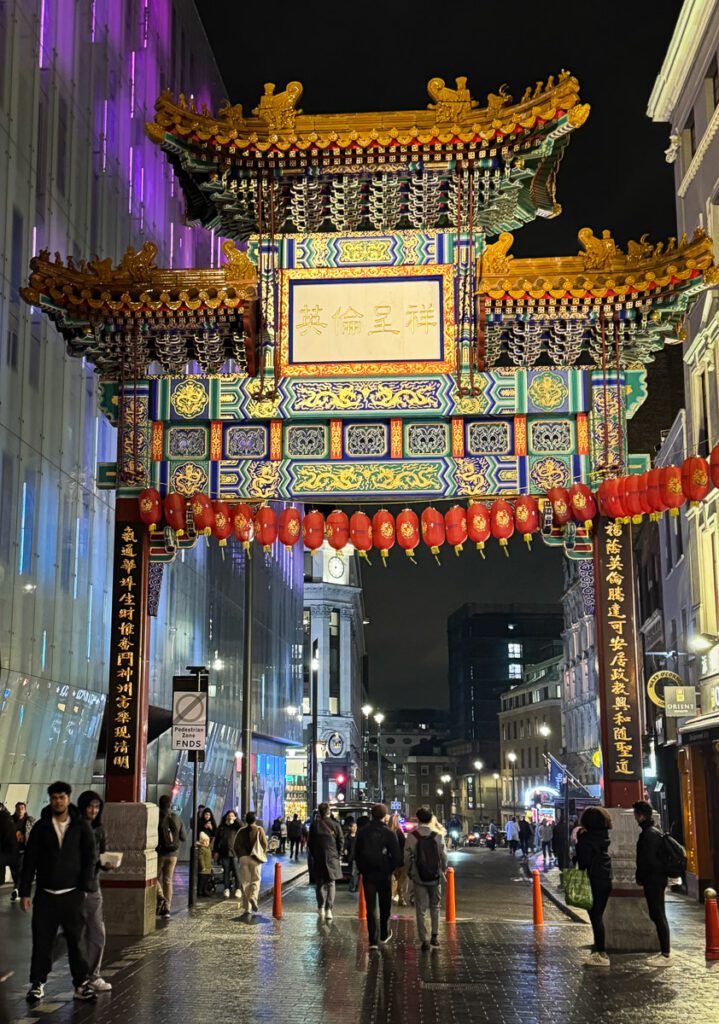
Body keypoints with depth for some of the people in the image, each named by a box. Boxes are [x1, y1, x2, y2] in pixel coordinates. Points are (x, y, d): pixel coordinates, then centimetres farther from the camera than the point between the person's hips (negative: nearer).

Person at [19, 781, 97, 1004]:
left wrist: (85, 887, -7)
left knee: (75, 940, 3)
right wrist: (25, 892, -2)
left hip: (72, 894, -1)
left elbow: (90, 858, 1)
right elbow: (29, 860, 3)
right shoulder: (41, 827, 3)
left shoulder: (81, 826, 1)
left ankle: (82, 983, 10)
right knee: (41, 941, 2)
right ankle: (37, 984, 12)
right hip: (45, 894, 1)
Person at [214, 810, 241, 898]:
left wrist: (236, 820, -16)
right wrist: (216, 851, 5)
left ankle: (238, 889, 0)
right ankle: (226, 889, 11)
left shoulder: (236, 826, 4)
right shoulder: (222, 827, 10)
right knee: (226, 871, 5)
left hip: (235, 852, -2)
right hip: (224, 853, 2)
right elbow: (217, 839, 12)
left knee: (236, 871, -4)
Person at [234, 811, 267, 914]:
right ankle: (253, 897, -21)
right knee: (255, 880, 7)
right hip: (255, 858, -1)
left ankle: (246, 908, 4)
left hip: (243, 858, 1)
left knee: (244, 882, 5)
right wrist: (262, 854, 13)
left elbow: (236, 846, 4)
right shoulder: (259, 830, 0)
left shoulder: (241, 831, 4)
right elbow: (264, 844, -3)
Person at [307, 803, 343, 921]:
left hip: (318, 858, 0)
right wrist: (338, 856, 10)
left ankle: (321, 908, 7)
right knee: (330, 884, 6)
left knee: (319, 884, 11)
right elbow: (340, 842, 0)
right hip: (332, 858, 0)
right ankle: (328, 910, -1)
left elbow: (310, 843, 2)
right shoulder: (335, 825, -3)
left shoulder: (314, 824, -3)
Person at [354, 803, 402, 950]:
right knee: (385, 906, 17)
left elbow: (356, 854, 4)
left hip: (367, 874, 1)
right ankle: (384, 935, 28)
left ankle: (372, 940, -2)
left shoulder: (362, 832, -1)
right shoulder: (389, 833, -10)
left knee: (371, 907, 3)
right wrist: (391, 870, 3)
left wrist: (362, 870, 10)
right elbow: (397, 856, -11)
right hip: (384, 875, -1)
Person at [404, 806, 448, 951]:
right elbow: (444, 855, -2)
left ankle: (424, 940, 2)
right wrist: (443, 870, 15)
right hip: (435, 876, 1)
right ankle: (435, 935, 11)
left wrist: (409, 873, 10)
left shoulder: (412, 836, -8)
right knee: (435, 906, 17)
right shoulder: (437, 835, -6)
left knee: (421, 909, 4)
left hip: (418, 877, -1)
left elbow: (407, 856, -5)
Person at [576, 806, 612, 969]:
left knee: (595, 917, -3)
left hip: (595, 882, -8)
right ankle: (600, 951, 23)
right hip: (606, 880, 8)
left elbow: (584, 860, -21)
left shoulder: (588, 839, -17)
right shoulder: (603, 836, 8)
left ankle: (601, 954, -2)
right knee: (598, 917, 17)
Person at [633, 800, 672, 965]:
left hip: (653, 880, -10)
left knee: (658, 915, -7)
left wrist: (640, 877, -7)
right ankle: (664, 950, 20)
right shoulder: (655, 832, 15)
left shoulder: (648, 834, -17)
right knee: (657, 915, 14)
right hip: (658, 877, 10)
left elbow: (647, 860, -21)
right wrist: (642, 877, 17)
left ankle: (666, 954, -5)